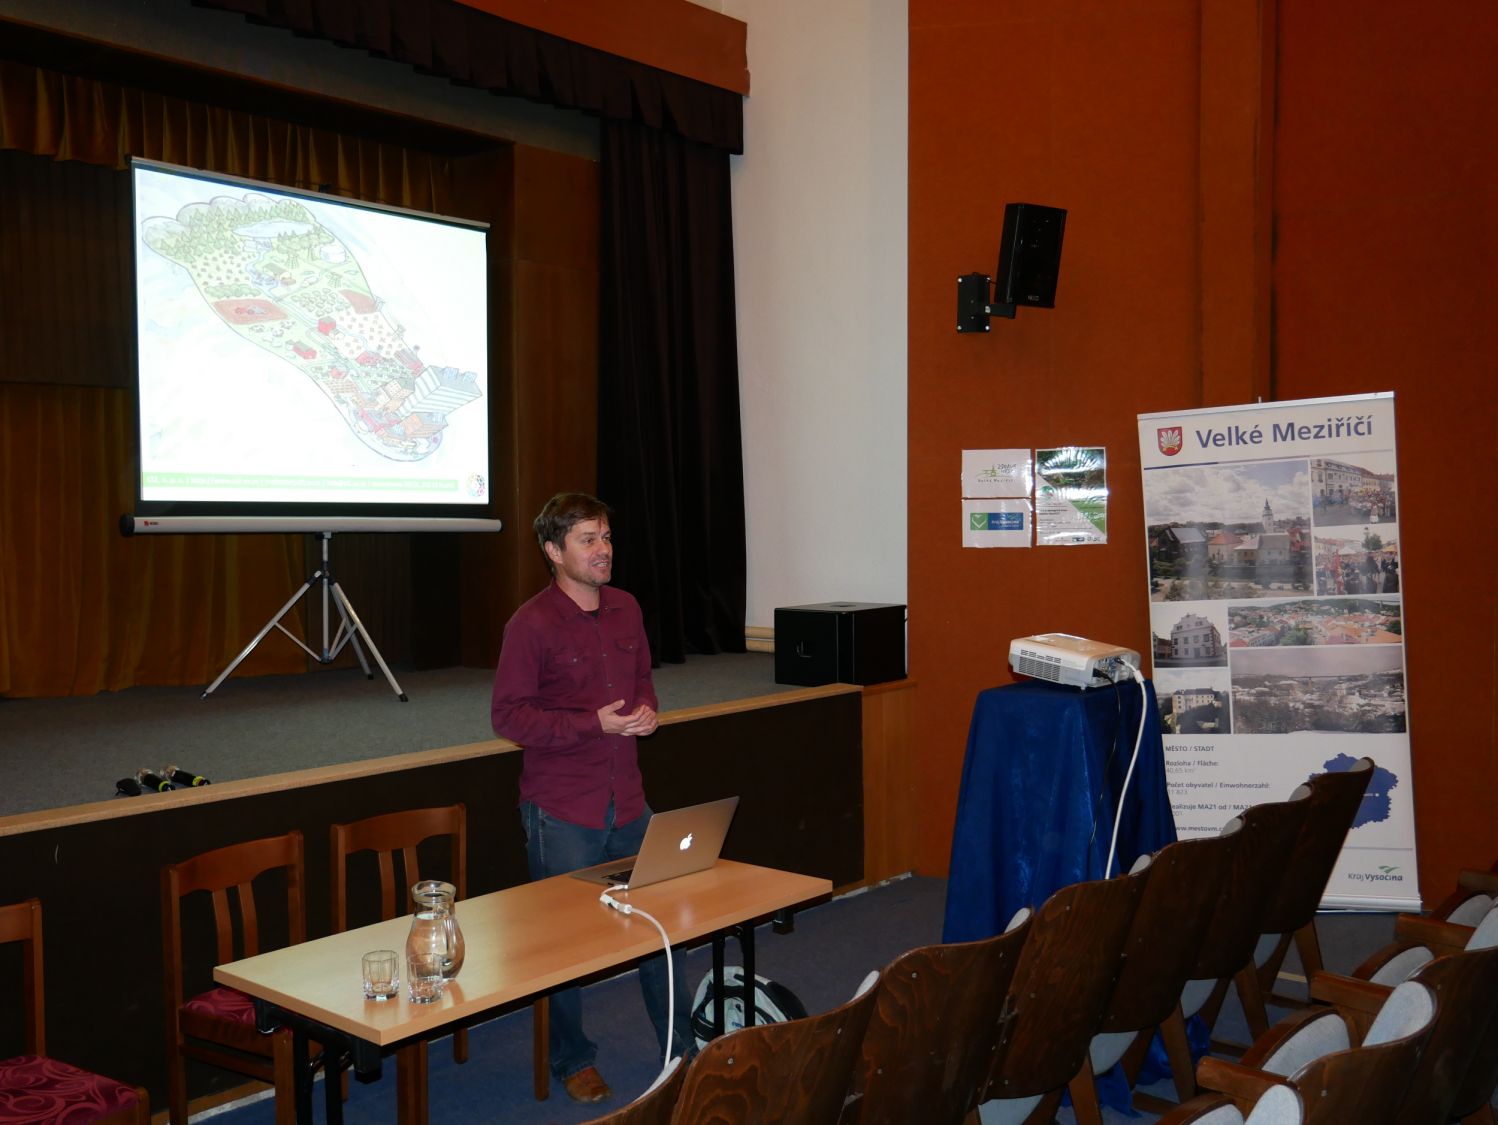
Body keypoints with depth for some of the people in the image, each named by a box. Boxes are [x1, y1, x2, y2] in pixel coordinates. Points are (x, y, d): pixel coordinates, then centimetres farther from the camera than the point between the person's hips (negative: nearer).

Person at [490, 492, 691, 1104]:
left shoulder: (626, 609, 6)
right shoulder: (531, 624, -14)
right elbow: (507, 714, -14)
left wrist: (646, 709, -3)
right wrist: (594, 723, -20)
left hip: (627, 801, 6)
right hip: (560, 810, -6)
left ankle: (680, 1047, 30)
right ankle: (572, 1060, 28)